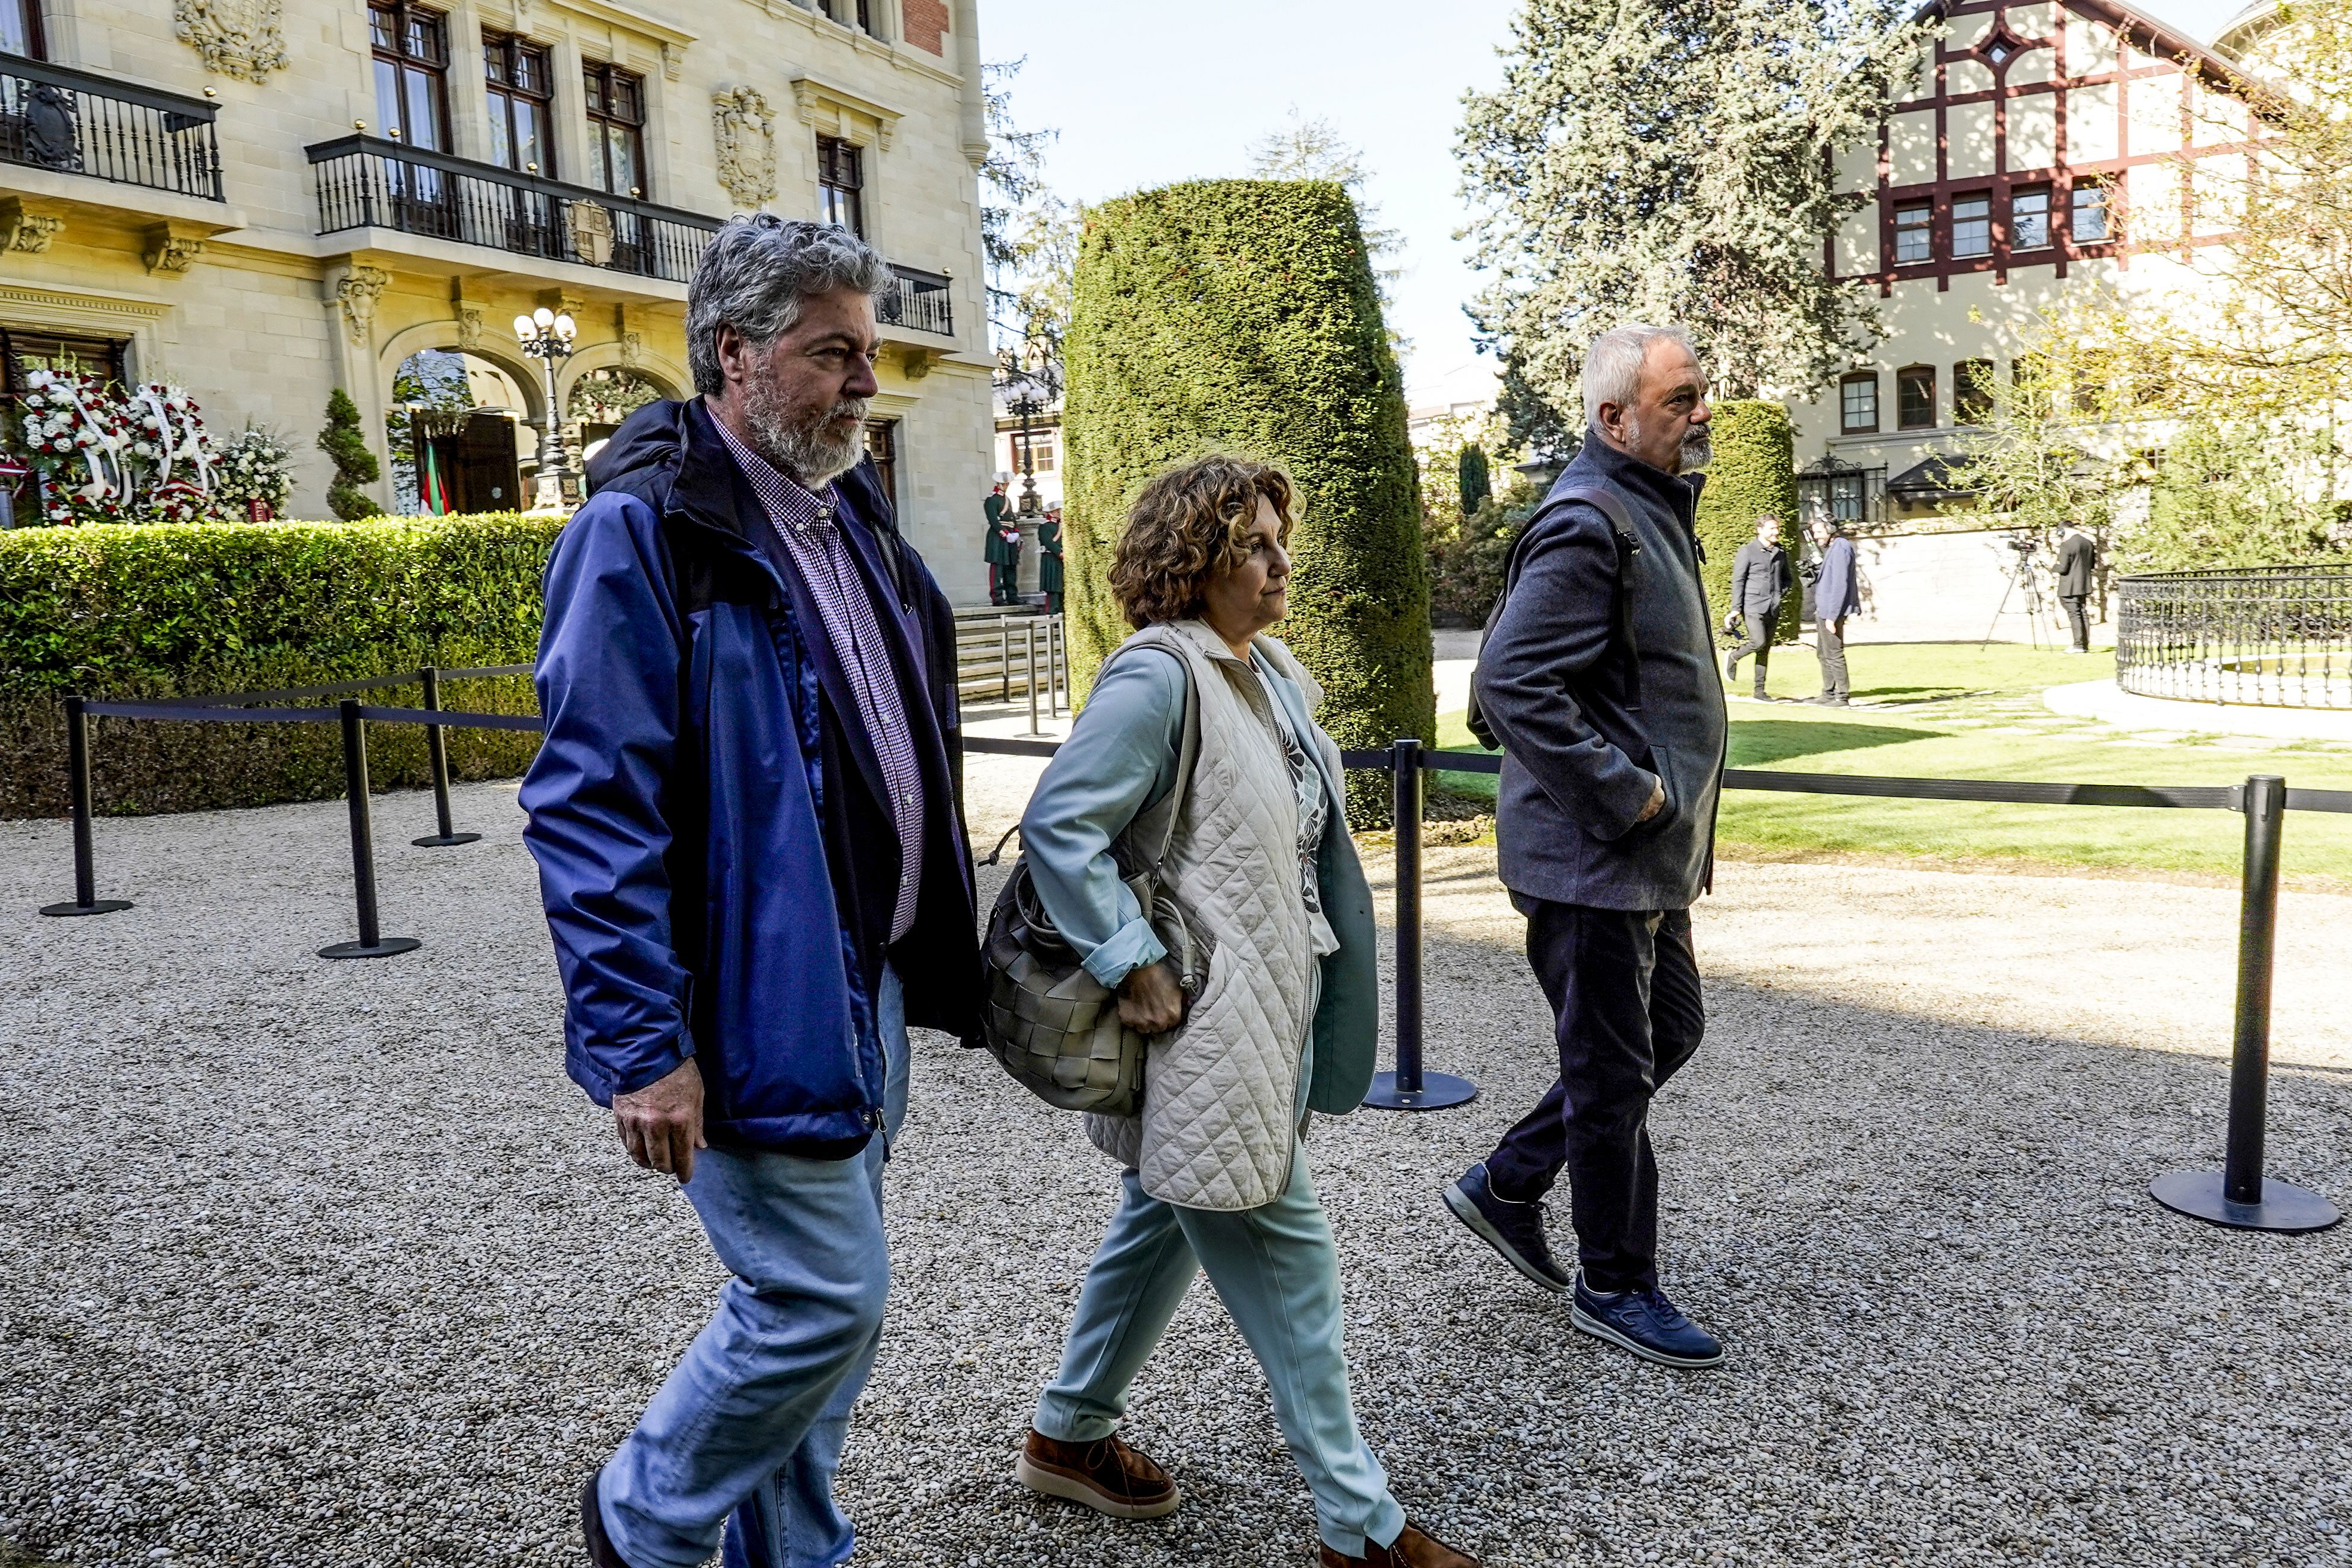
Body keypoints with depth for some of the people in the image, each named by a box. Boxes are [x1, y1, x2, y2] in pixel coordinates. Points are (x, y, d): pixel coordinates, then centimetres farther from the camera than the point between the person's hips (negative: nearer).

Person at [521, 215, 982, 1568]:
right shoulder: (644, 530, -14)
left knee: (824, 1300, 18)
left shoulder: (852, 515, 12)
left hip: (869, 986, 8)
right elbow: (591, 806, -18)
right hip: (755, 1000, -8)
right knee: (822, 1298, -2)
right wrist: (639, 1042, -20)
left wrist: (933, 955, 17)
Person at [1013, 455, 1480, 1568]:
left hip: (1262, 1009, 10)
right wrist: (1133, 966, -24)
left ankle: (1071, 1434, 39)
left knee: (1167, 1219, 20)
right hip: (1200, 1024, -10)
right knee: (1283, 1254, 0)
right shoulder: (1159, 675, -17)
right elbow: (1059, 823, -23)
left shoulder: (1270, 672, 11)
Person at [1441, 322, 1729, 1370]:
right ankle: (1613, 1284, 22)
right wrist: (1621, 792, -23)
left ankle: (1506, 1186, 31)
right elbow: (1511, 680, -28)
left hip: (1647, 853, 10)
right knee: (1613, 1072, 3)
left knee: (1670, 1029, 20)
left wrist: (1664, 791, 14)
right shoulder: (1587, 524, -19)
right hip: (1591, 858, -10)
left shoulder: (1652, 508, 15)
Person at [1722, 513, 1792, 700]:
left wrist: (1783, 591, 4)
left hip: (1773, 608, 6)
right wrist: (1736, 609, -10)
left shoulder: (1781, 553, 13)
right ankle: (1733, 658, 12)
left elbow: (1787, 577, 26)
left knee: (1765, 649, 7)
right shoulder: (1747, 551, -4)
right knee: (1758, 642, -18)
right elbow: (1738, 581, -5)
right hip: (1753, 605, -6)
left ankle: (1759, 690, 13)